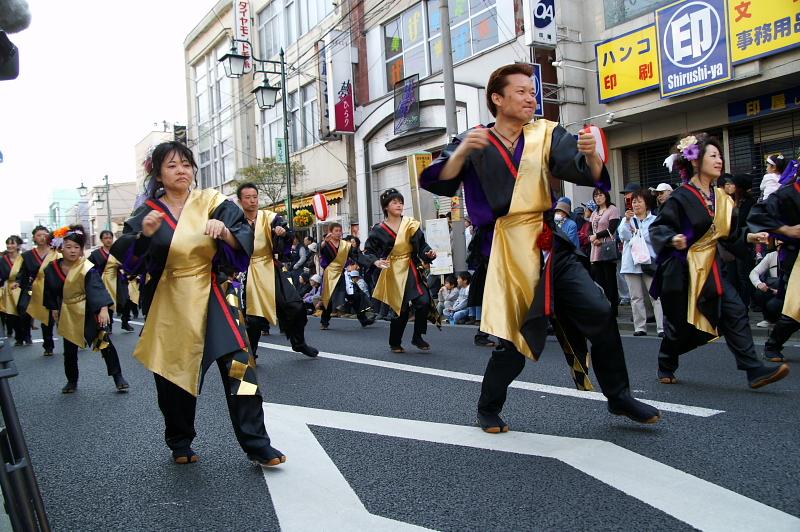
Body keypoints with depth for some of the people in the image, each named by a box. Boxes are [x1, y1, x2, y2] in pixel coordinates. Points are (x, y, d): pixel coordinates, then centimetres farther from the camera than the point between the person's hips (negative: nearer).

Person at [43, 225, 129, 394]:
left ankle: (118, 377, -1)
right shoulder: (52, 268, -6)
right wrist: (53, 308, 11)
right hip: (67, 313, 4)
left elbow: (97, 287, -32)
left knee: (105, 342, -9)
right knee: (69, 350, 11)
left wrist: (104, 308, -44)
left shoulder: (87, 268, -20)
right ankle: (72, 381, 30)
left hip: (88, 311, -4)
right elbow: (50, 290, 11)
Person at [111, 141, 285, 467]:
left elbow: (245, 243, -8)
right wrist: (144, 235, -24)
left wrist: (226, 232, -29)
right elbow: (127, 259, -5)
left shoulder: (213, 204, 0)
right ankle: (180, 445, 32)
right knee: (175, 375, 10)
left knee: (238, 367, -11)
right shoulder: (147, 212, 3)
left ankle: (257, 446, -2)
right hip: (169, 304, 1)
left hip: (213, 299, -1)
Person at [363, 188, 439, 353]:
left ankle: (417, 337, 9)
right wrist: (376, 261, -19)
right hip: (394, 272, -2)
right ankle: (394, 343, 22)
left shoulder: (411, 224, 3)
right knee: (401, 309, -1)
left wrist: (428, 253, -15)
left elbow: (422, 244, 5)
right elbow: (368, 251, 0)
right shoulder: (379, 230, -4)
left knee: (424, 301, -13)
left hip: (412, 270, 3)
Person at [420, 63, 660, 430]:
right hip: (507, 253, -3)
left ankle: (619, 397, 15)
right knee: (516, 339, -3)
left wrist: (590, 155, -30)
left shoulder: (545, 136, 7)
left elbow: (587, 173, -8)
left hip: (550, 247, 4)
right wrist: (462, 152, -29)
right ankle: (488, 410, 24)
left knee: (599, 313, -6)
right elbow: (439, 183, -12)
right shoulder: (473, 143, 1)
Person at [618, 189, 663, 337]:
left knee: (656, 296, -8)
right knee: (636, 297, 6)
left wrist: (637, 232, -2)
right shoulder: (627, 219, 14)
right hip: (631, 263, 3)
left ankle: (662, 328, -9)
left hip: (649, 262, -3)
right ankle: (640, 327, 11)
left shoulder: (655, 220, 6)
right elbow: (623, 236, -3)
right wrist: (627, 221, -16)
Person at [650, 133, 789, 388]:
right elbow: (657, 228, -14)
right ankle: (666, 369, 31)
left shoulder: (720, 198, 8)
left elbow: (729, 234, 14)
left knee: (735, 312, -8)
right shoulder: (681, 197, -13)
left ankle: (754, 370, -6)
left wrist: (749, 237, -1)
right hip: (682, 269, -6)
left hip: (709, 267, 6)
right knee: (680, 324, 7)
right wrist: (673, 240, -32)